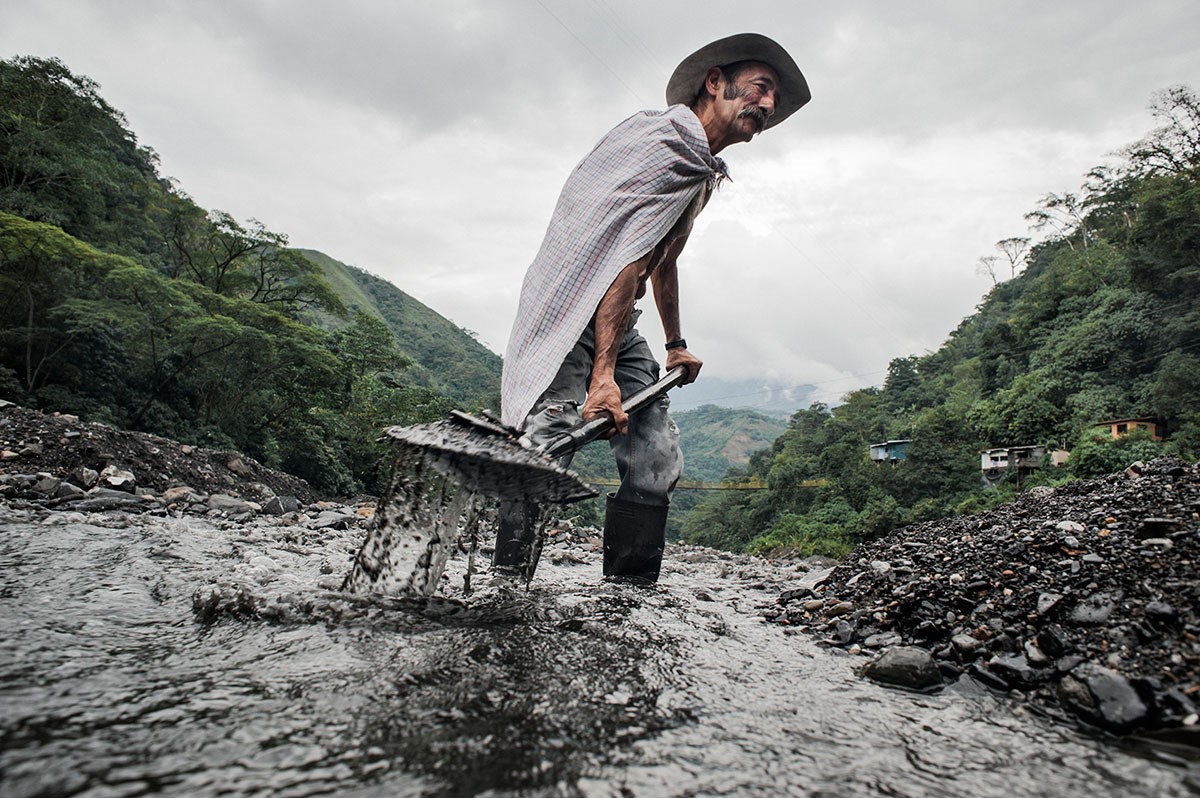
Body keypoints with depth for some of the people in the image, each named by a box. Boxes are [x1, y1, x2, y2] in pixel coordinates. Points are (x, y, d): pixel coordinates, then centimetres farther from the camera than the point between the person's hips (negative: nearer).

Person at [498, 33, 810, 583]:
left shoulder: (703, 171, 18)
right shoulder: (666, 141, -14)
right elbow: (625, 259, -25)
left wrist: (675, 344, 32)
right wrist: (603, 374, -31)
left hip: (620, 322, 9)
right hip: (571, 309, -9)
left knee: (657, 457, 0)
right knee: (548, 444, -21)